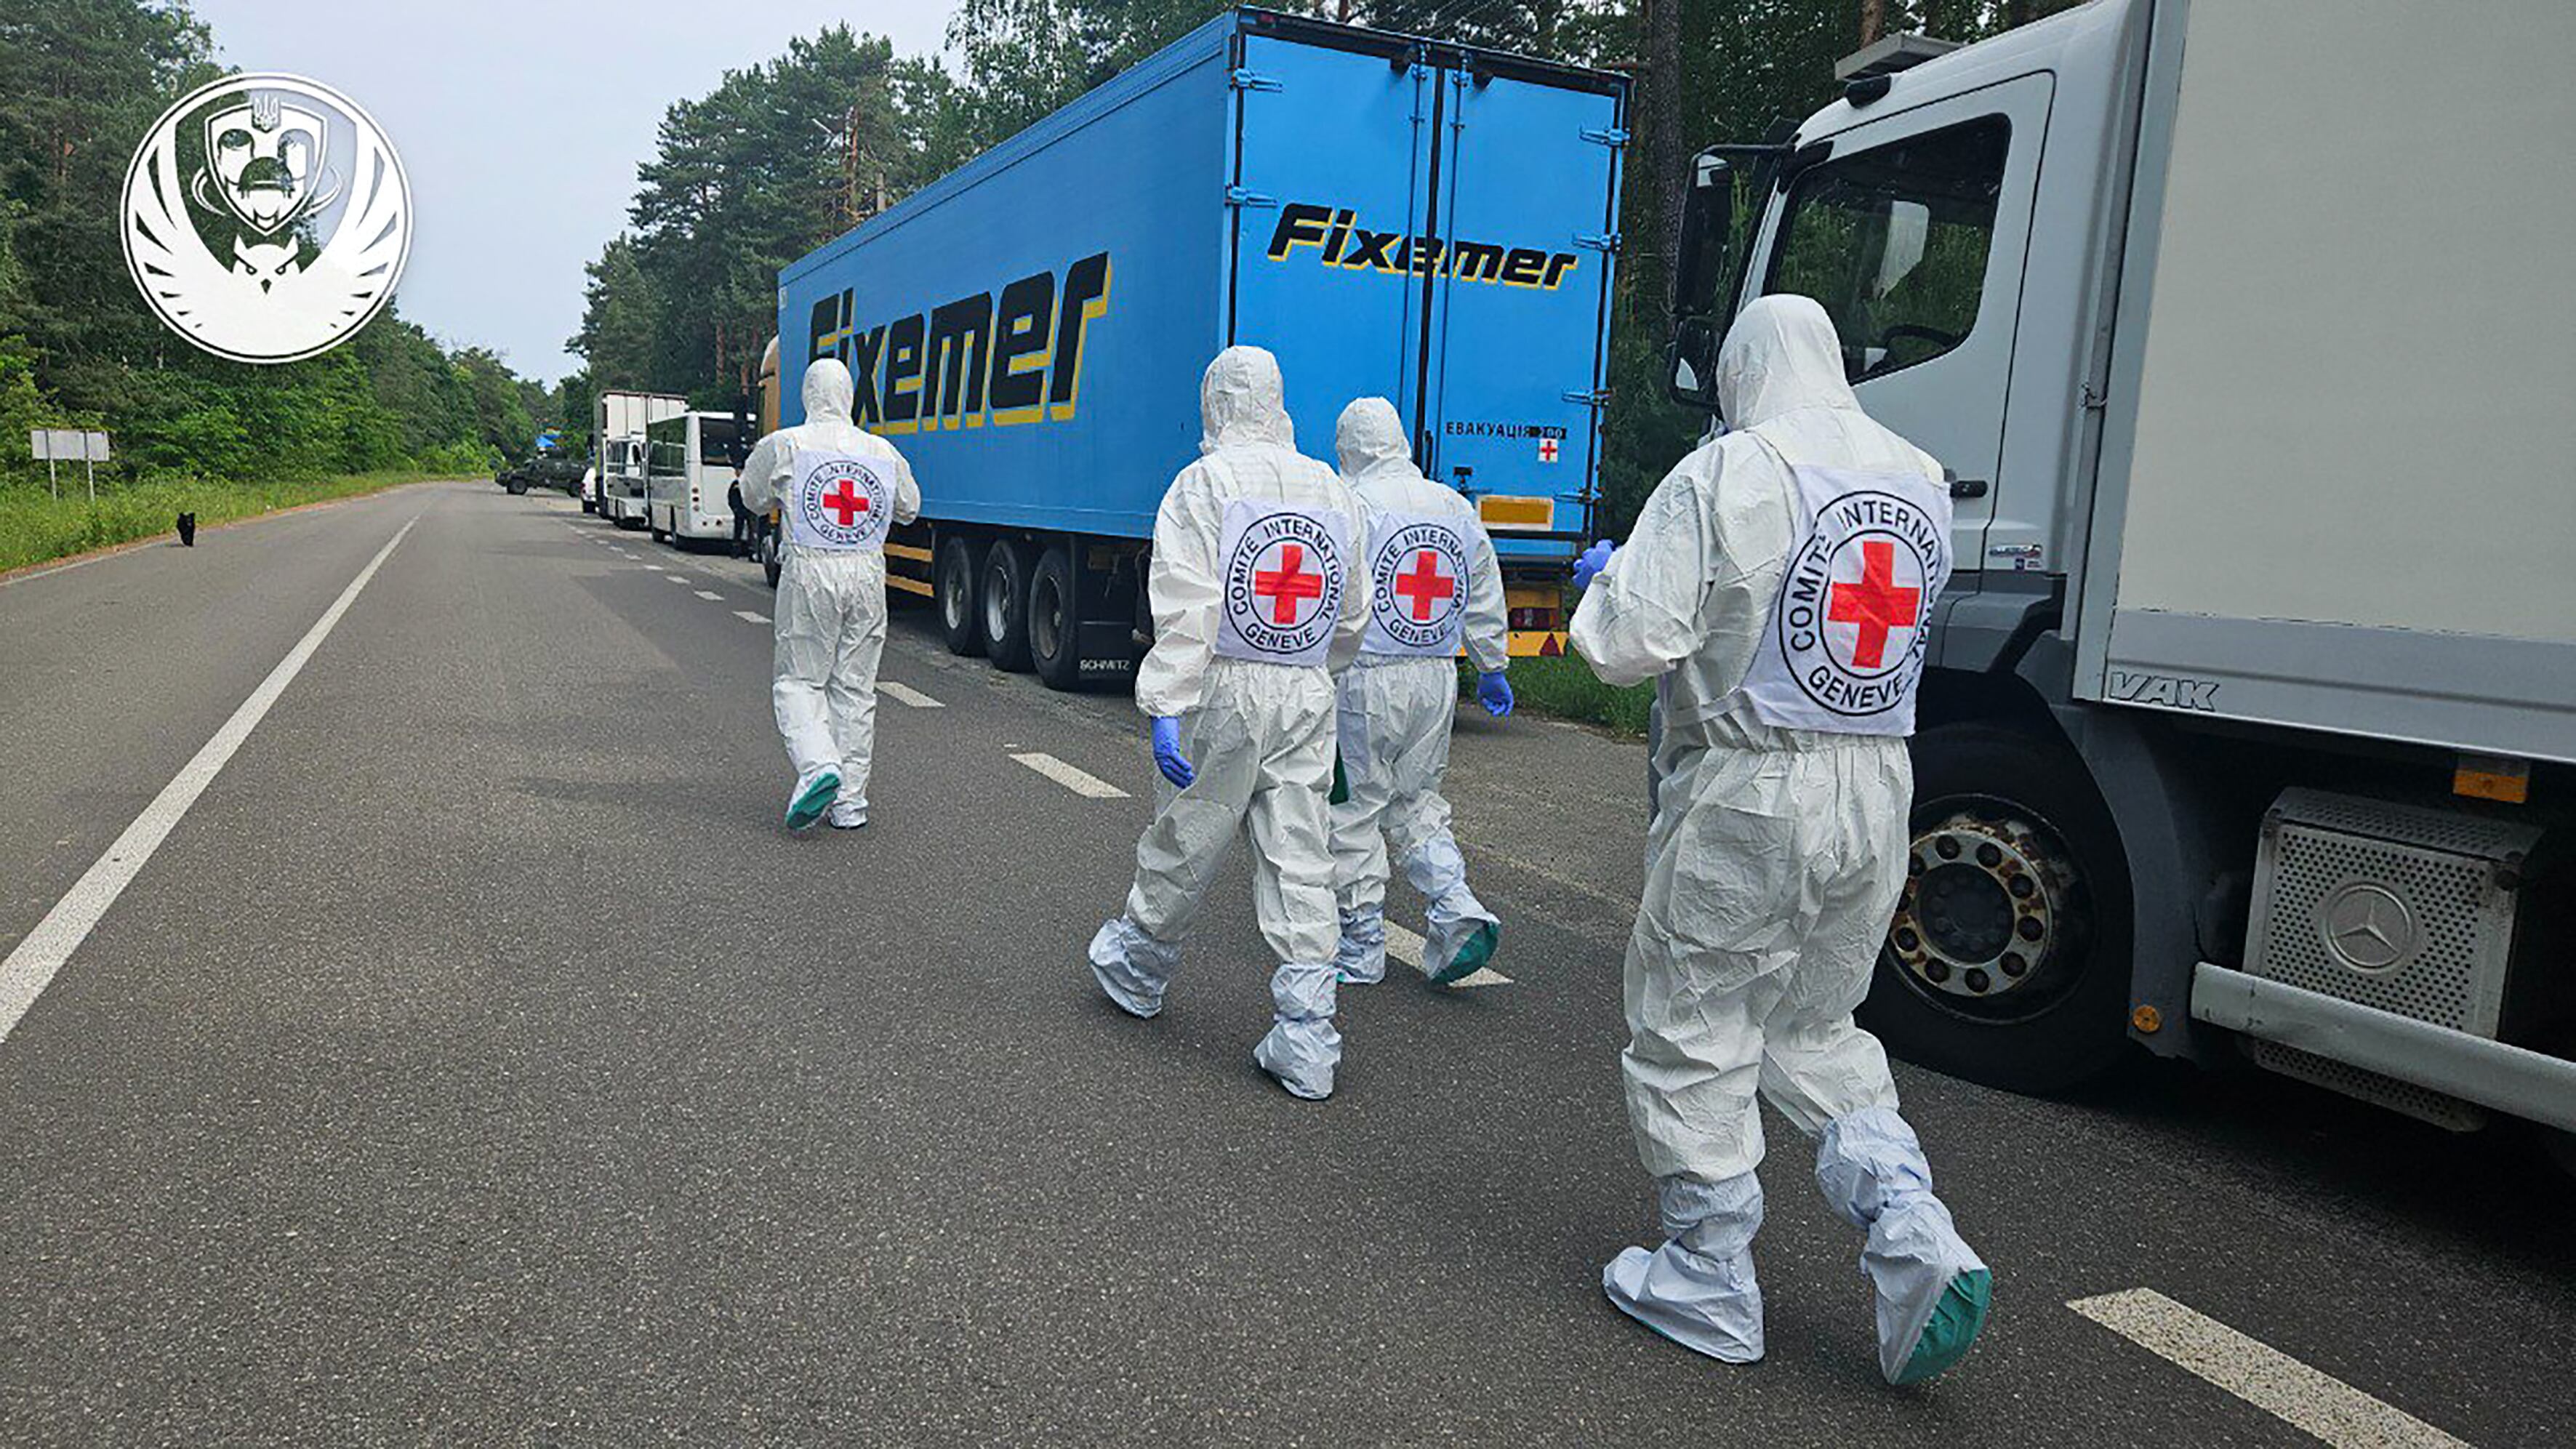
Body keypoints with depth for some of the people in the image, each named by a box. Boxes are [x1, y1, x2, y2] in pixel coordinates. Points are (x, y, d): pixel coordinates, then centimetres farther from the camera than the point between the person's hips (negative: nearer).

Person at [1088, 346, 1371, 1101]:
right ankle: (1305, 1039, 3)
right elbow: (1352, 618, 16)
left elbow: (1186, 609, -16)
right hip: (1306, 698, 4)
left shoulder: (1205, 483, -7)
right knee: (1300, 862, 4)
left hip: (1224, 691, -4)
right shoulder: (1333, 492, 10)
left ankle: (1136, 968, 35)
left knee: (1184, 842, 12)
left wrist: (1166, 707, -17)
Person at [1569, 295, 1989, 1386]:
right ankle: (1917, 1243, 10)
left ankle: (1710, 1283, 19)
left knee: (1691, 1039, 8)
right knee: (1818, 1032, 22)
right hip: (1877, 796, 7)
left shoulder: (1724, 476, -12)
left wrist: (1607, 578, 5)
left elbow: (1629, 642, -16)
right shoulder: (1921, 482, 8)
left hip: (1748, 797, -7)